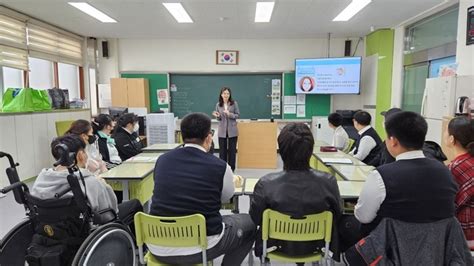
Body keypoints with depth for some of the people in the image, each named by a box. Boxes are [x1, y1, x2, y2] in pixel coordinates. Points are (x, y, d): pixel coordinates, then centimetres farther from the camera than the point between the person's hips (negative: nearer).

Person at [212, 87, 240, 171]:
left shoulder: (234, 103, -3)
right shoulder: (218, 105, 3)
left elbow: (238, 115, -3)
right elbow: (219, 119, 8)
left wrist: (230, 114, -20)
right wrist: (217, 116, -14)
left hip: (232, 130, -1)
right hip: (222, 130, 2)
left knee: (232, 150, 5)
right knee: (222, 150, 6)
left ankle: (231, 168, 16)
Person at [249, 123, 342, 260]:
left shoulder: (266, 184, -30)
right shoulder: (328, 182, -26)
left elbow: (255, 219, -12)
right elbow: (337, 215, -7)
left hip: (279, 244, -1)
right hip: (314, 245, 1)